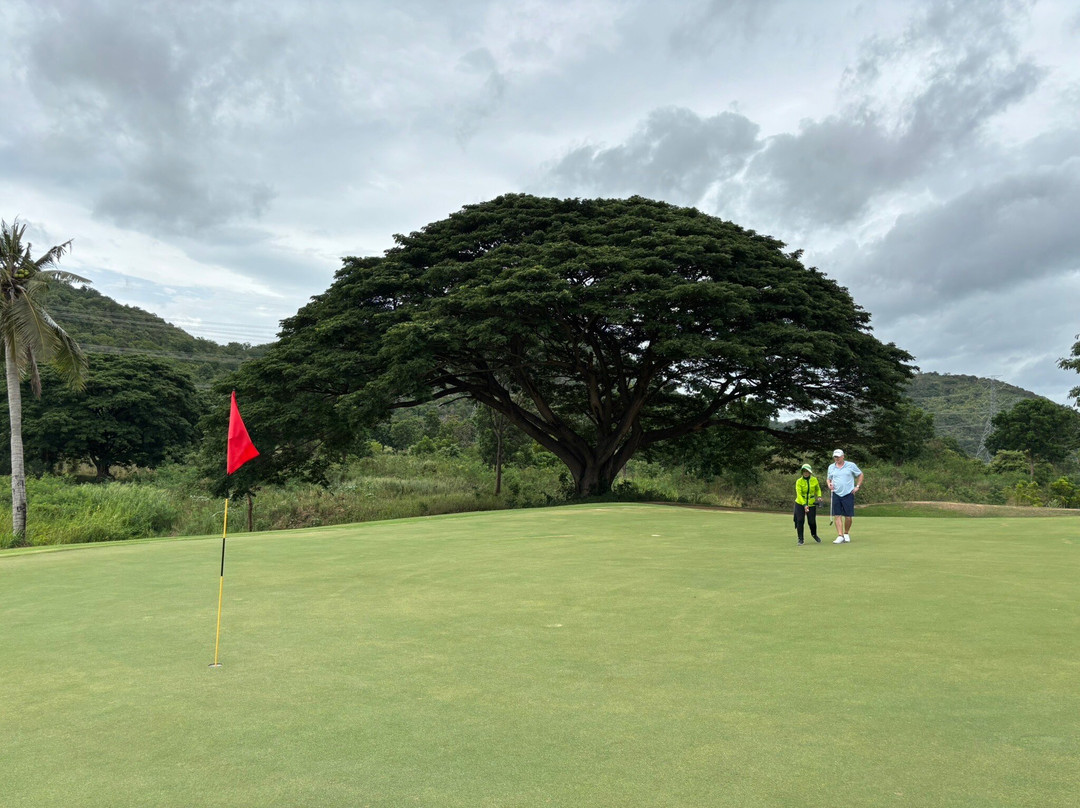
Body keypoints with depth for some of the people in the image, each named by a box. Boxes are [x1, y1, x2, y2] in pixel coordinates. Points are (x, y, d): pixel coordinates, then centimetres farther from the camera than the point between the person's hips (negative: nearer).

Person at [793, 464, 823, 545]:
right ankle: (800, 539, 5)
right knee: (800, 520, -8)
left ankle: (814, 535, 33)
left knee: (812, 521, 2)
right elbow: (799, 494, -19)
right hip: (800, 504, -2)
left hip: (811, 504, 2)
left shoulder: (814, 480, -3)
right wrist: (804, 505, -29)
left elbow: (818, 489, 16)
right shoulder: (799, 481, -12)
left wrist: (819, 496, -4)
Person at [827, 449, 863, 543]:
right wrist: (829, 484, -2)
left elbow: (860, 475, 11)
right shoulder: (831, 467, 9)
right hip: (836, 494, 2)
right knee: (837, 515, -5)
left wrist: (857, 486, 3)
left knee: (848, 516, 0)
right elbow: (829, 479, 20)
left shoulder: (851, 465, 1)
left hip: (848, 494, -2)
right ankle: (840, 536, -5)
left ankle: (846, 534, 22)